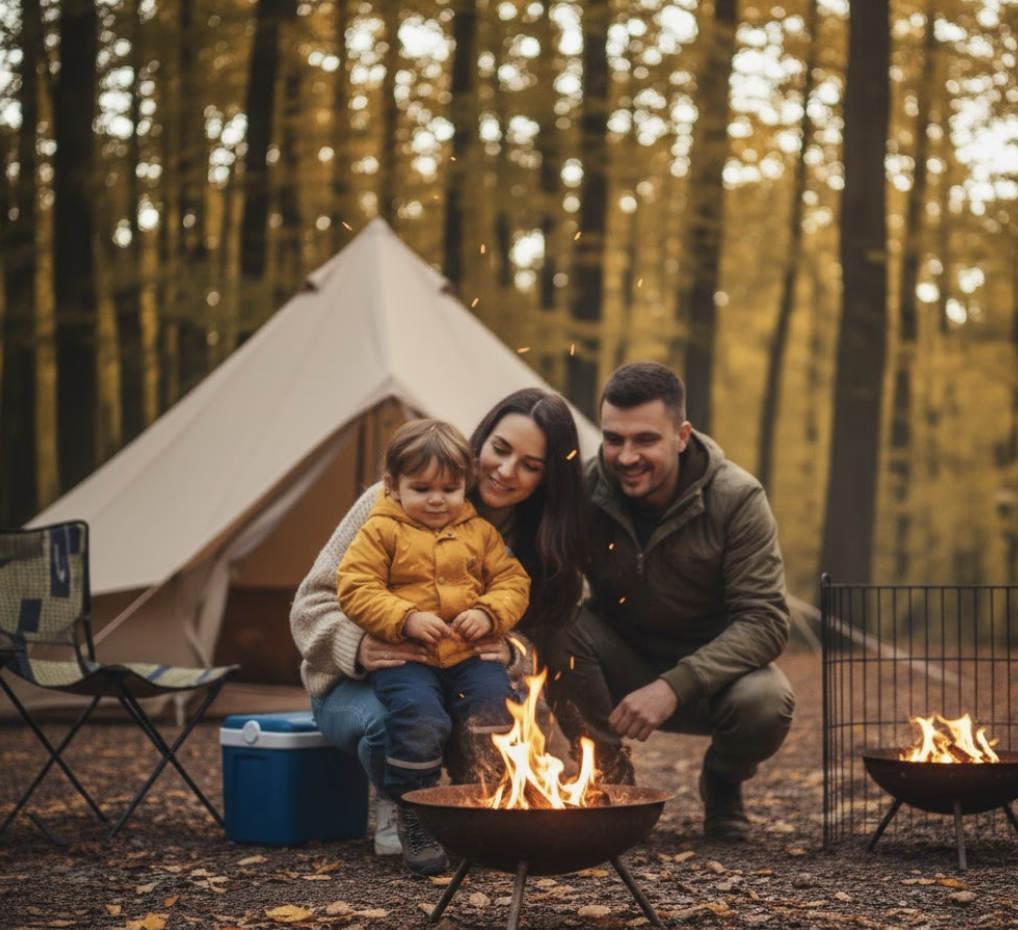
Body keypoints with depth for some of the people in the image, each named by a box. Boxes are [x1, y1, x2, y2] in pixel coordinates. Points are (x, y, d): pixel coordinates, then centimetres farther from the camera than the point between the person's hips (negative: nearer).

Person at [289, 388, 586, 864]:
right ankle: (395, 807, -4)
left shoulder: (541, 542, -2)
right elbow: (314, 602, -12)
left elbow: (540, 638, -1)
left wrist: (511, 653, -27)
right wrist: (356, 647, -34)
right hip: (359, 682, -3)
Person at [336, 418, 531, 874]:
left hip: (470, 656, 3)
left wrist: (488, 613, -9)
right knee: (418, 715, -30)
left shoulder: (480, 532, 14)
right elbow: (355, 589, -5)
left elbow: (512, 581, 13)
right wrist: (406, 619, -17)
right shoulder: (381, 531, 2)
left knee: (496, 705, -23)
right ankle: (413, 815, -11)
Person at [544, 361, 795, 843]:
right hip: (622, 667, 1)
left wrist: (674, 686, -35)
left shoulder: (737, 499, -19)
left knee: (765, 703, -33)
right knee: (561, 629, -29)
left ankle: (722, 785, 4)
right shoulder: (584, 491, -16)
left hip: (712, 670, -1)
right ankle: (611, 780, -6)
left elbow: (764, 621, -23)